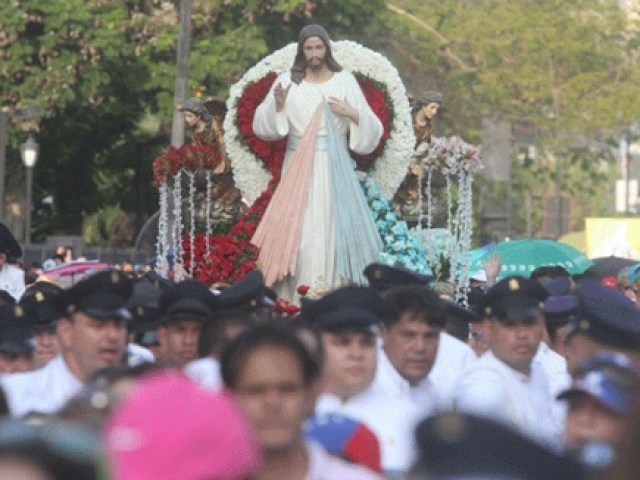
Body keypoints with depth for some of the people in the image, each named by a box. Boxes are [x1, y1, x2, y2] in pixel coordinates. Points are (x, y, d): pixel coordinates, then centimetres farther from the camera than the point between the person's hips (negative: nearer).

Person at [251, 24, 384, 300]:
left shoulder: (344, 81, 5)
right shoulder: (288, 81, 6)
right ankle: (297, 296, -5)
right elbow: (264, 127, 5)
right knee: (299, 228, -5)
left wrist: (353, 114, -13)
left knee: (334, 226, -4)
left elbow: (371, 128, 6)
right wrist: (278, 105, -12)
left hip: (334, 166, 0)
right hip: (299, 166, 0)